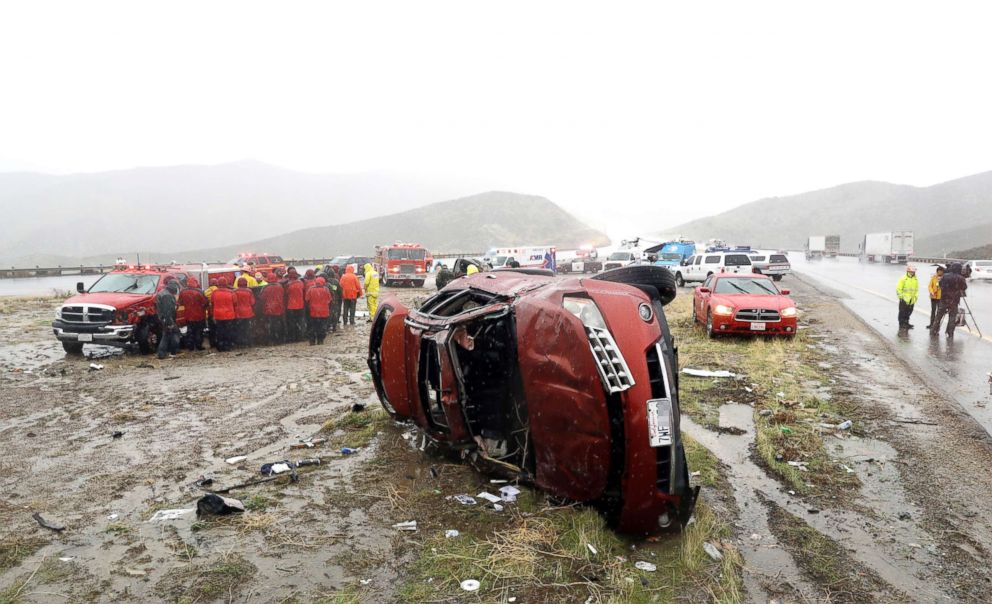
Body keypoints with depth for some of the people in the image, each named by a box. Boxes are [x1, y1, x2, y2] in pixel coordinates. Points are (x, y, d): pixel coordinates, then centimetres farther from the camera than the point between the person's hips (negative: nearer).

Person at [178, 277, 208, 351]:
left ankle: (190, 347, 16)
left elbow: (180, 303, 7)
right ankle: (199, 346, 12)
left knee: (190, 332, 14)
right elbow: (206, 302, -17)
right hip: (199, 317, -4)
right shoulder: (199, 292, -20)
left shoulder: (183, 292, -5)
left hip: (188, 316, 4)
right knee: (199, 332, 9)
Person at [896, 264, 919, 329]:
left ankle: (906, 323, 27)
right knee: (902, 312, 0)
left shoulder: (915, 279, 7)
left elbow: (917, 289, 17)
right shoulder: (903, 279, -11)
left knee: (909, 312, 14)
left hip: (912, 300, 6)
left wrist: (915, 297, 10)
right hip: (904, 300, -6)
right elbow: (898, 289, -10)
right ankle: (901, 324, 9)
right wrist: (901, 297, -11)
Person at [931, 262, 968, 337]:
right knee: (952, 317, 5)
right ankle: (950, 334, 4)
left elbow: (940, 285, 10)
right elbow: (964, 288, 3)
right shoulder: (960, 278, -9)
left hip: (943, 299, 2)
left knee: (938, 316, 10)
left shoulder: (945, 276, -3)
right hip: (954, 301, -2)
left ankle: (933, 331, 12)